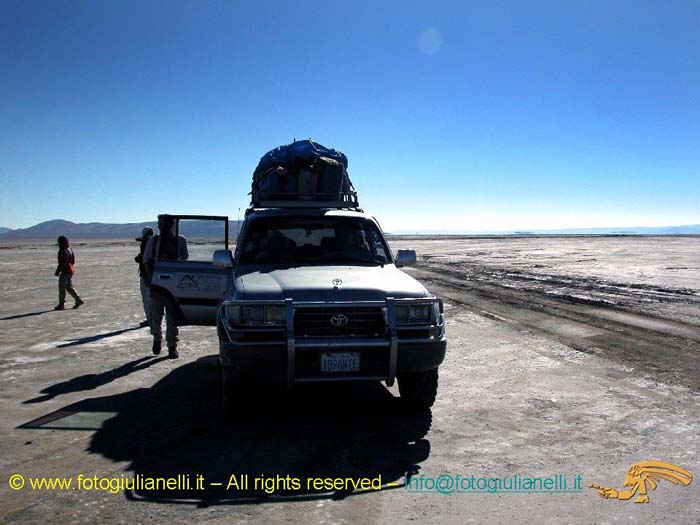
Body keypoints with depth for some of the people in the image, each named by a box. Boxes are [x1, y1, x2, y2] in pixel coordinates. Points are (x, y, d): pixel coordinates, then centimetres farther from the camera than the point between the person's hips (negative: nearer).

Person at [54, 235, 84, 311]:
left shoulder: (63, 251, -19)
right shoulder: (70, 249, 10)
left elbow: (62, 263, -23)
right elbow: (73, 261, 16)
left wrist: (57, 271, -17)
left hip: (65, 271, -9)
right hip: (71, 270, 9)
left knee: (61, 288, 0)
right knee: (69, 287, 16)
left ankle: (61, 305, 5)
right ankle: (78, 300, 12)